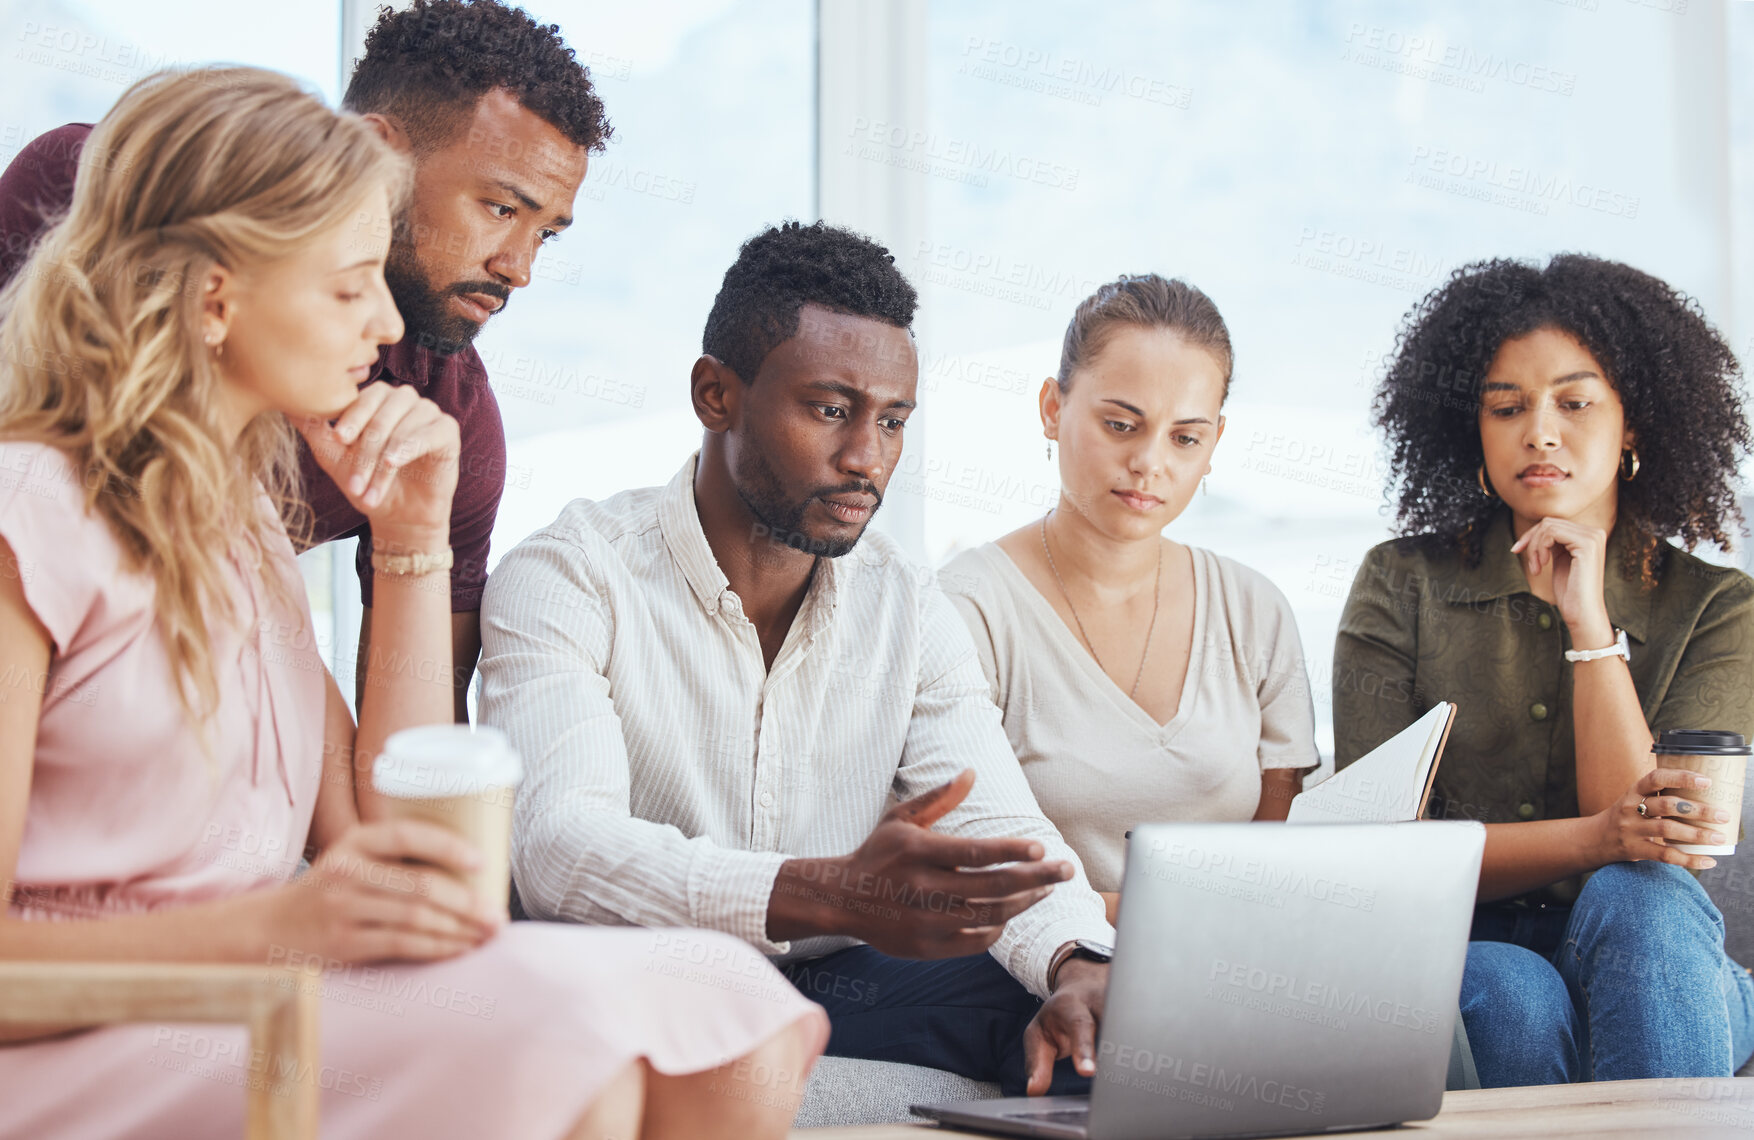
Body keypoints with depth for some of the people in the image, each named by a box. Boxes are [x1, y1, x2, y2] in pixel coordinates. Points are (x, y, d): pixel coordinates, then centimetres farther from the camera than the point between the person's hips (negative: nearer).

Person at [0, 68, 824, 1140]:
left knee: (731, 1052, -15)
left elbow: (369, 836, 14)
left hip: (259, 1009, 8)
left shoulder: (241, 514, 19)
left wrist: (416, 540, 9)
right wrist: (276, 924, -27)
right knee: (564, 1051, -32)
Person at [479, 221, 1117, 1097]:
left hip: (839, 989, 3)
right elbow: (556, 844, -25)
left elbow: (1000, 829, -1)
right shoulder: (567, 579, -10)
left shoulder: (909, 610, 8)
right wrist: (830, 895, -42)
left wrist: (1077, 963, -27)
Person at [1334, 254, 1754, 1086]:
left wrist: (1589, 623, -12)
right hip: (1457, 949, -1)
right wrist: (1594, 838, -21)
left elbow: (1655, 862, -9)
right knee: (1514, 999, -35)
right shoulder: (1401, 586, 5)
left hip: (1643, 969, 1)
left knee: (1636, 899, -33)